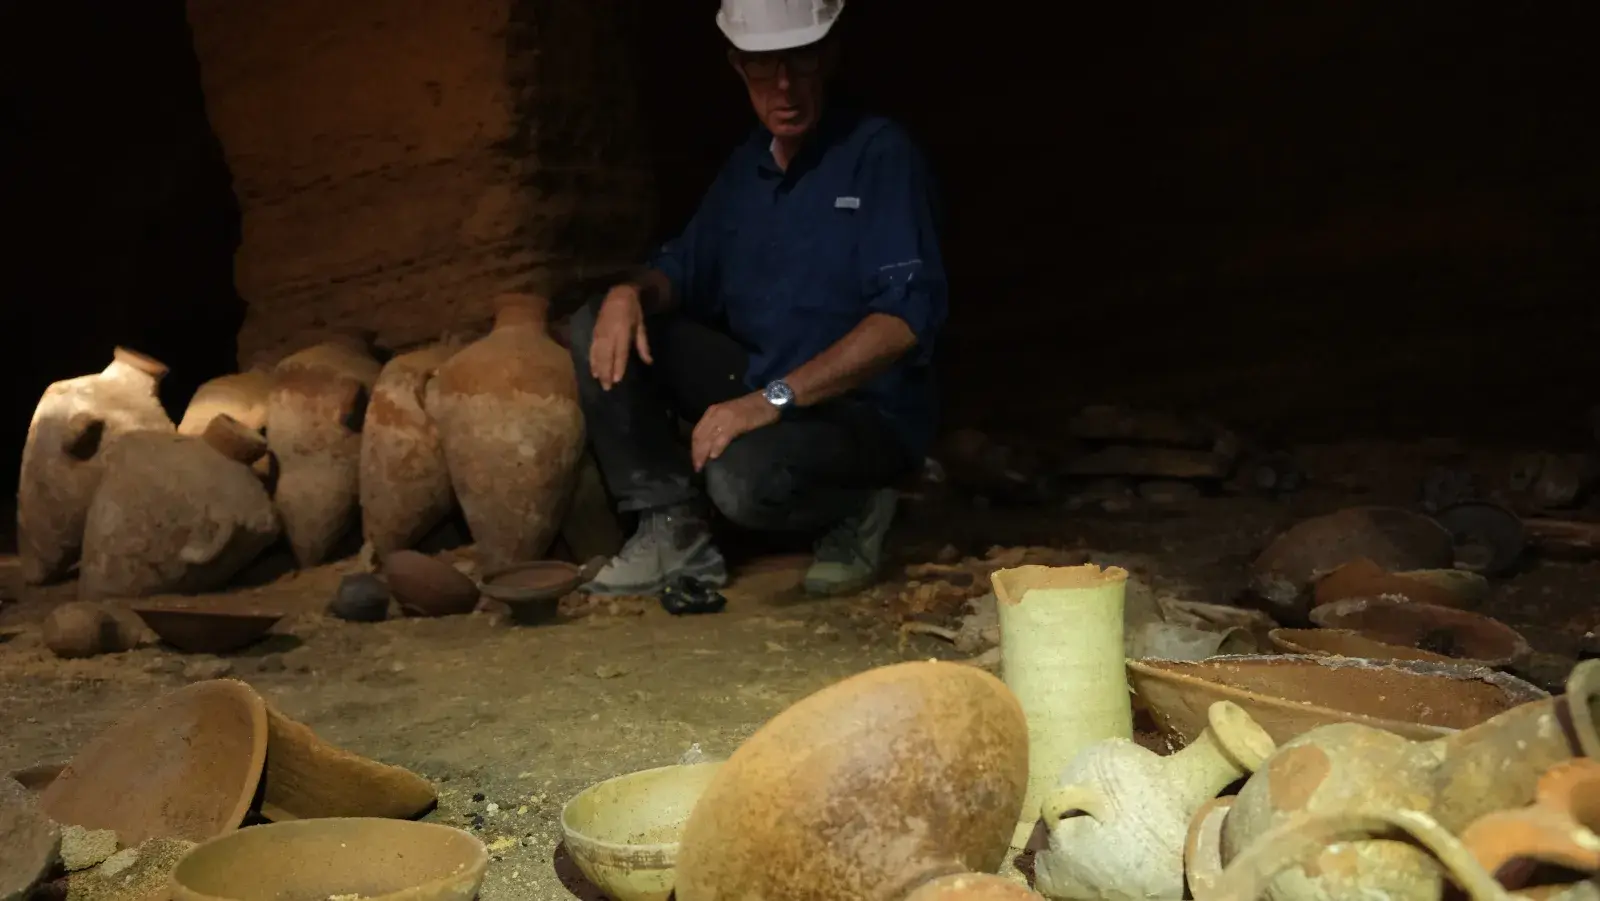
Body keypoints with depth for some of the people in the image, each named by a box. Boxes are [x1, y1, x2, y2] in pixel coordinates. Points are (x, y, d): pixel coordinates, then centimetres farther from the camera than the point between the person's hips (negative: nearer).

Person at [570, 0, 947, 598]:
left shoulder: (879, 152, -13)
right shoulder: (747, 164, 8)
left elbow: (908, 315, -24)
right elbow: (685, 269, 16)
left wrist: (773, 399, -29)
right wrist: (632, 294, -10)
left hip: (866, 409, -7)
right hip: (759, 385, 7)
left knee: (743, 476, -36)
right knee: (599, 330, -5)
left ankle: (857, 510, -3)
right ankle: (673, 530, -5)